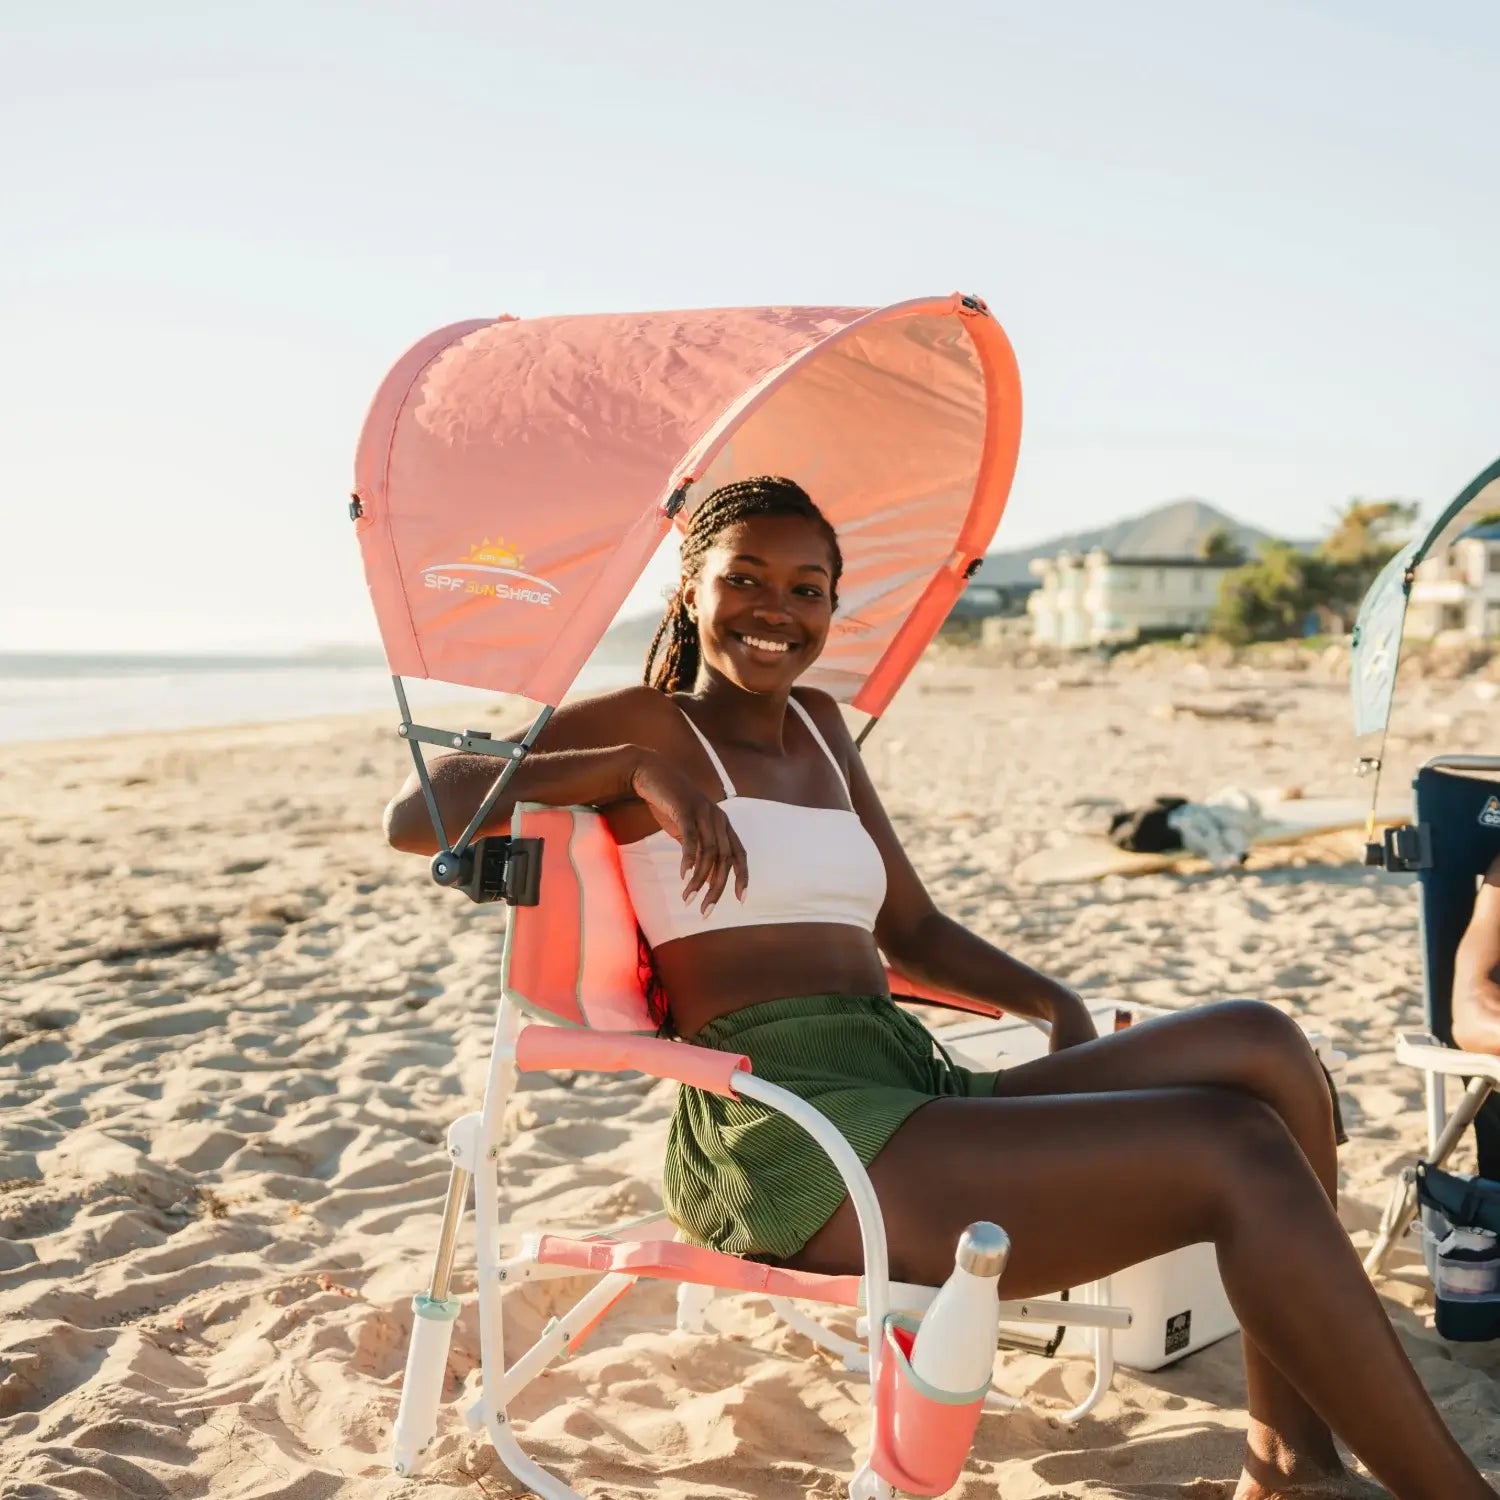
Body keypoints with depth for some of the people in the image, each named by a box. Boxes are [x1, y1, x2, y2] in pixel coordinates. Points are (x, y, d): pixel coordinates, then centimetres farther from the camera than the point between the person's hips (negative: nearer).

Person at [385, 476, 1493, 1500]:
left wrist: (1053, 1004, 10)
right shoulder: (647, 727, 4)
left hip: (919, 1088, 8)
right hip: (783, 1129, -8)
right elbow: (413, 816, -6)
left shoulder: (818, 726, 24)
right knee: (1238, 1153, -21)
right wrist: (635, 769, -12)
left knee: (1260, 1046, -11)